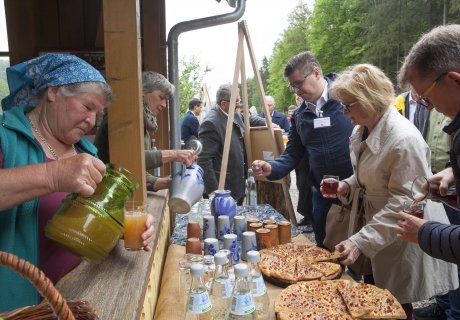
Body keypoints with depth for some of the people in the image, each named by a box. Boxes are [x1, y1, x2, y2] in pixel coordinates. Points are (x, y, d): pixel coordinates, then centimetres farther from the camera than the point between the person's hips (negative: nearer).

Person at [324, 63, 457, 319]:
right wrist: (346, 186, -7)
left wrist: (361, 242, -30)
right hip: (373, 222, 8)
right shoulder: (362, 130, 1)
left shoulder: (405, 139, -27)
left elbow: (402, 203, -26)